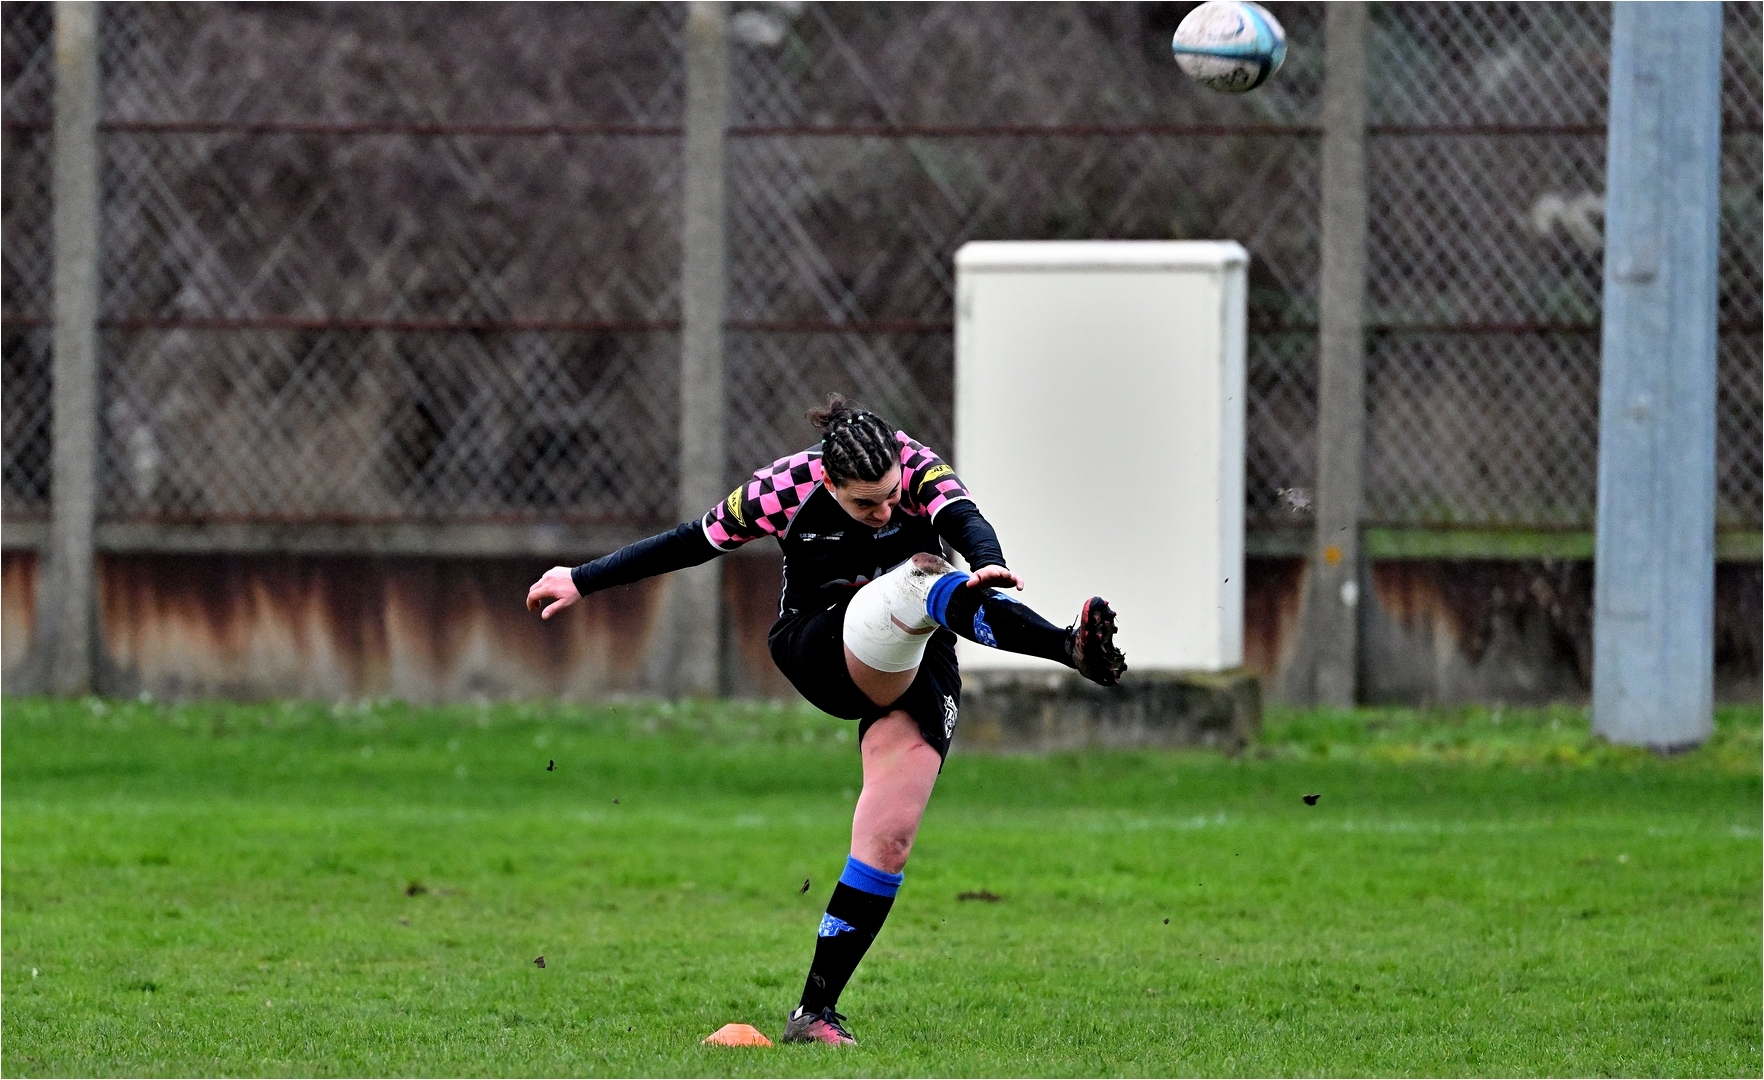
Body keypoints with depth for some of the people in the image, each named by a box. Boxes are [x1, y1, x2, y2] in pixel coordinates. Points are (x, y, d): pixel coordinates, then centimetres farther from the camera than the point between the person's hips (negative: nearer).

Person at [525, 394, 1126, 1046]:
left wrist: (988, 565, -55)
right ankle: (1070, 649, -60)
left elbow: (963, 519, -32)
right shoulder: (786, 489, -13)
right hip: (819, 651, -2)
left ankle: (815, 1011, -5)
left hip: (917, 666, 2)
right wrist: (583, 581, 4)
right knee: (918, 580, -34)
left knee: (889, 840, -13)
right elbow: (694, 542, -1)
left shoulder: (919, 469, -13)